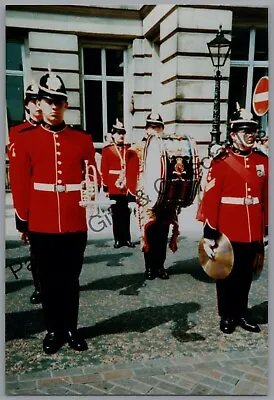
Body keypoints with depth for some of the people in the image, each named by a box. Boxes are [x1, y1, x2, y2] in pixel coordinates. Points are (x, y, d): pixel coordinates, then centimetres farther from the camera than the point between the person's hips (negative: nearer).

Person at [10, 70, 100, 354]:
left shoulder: (83, 140, 4)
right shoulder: (25, 140, 1)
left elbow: (93, 177, 8)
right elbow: (20, 183, 1)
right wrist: (22, 220, 0)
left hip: (75, 223, 1)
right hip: (41, 224, -1)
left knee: (71, 278, 12)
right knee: (49, 279, 12)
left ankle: (71, 328, 30)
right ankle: (53, 330, 29)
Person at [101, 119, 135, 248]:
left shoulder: (129, 149, 9)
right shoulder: (107, 150, 2)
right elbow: (104, 170, -1)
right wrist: (105, 188, -6)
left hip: (127, 187, 2)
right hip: (114, 188, -2)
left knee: (126, 214, 7)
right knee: (116, 215, 5)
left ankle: (127, 238, 16)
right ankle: (118, 239, 14)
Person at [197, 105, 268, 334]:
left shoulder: (263, 161, 6)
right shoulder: (221, 162, -9)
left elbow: (267, 198, 10)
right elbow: (211, 199, -12)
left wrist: (268, 229, 11)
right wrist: (209, 234, -13)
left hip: (253, 233, 4)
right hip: (227, 233, -4)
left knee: (246, 275, 17)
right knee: (227, 275, 12)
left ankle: (242, 313, 36)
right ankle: (227, 316, 29)